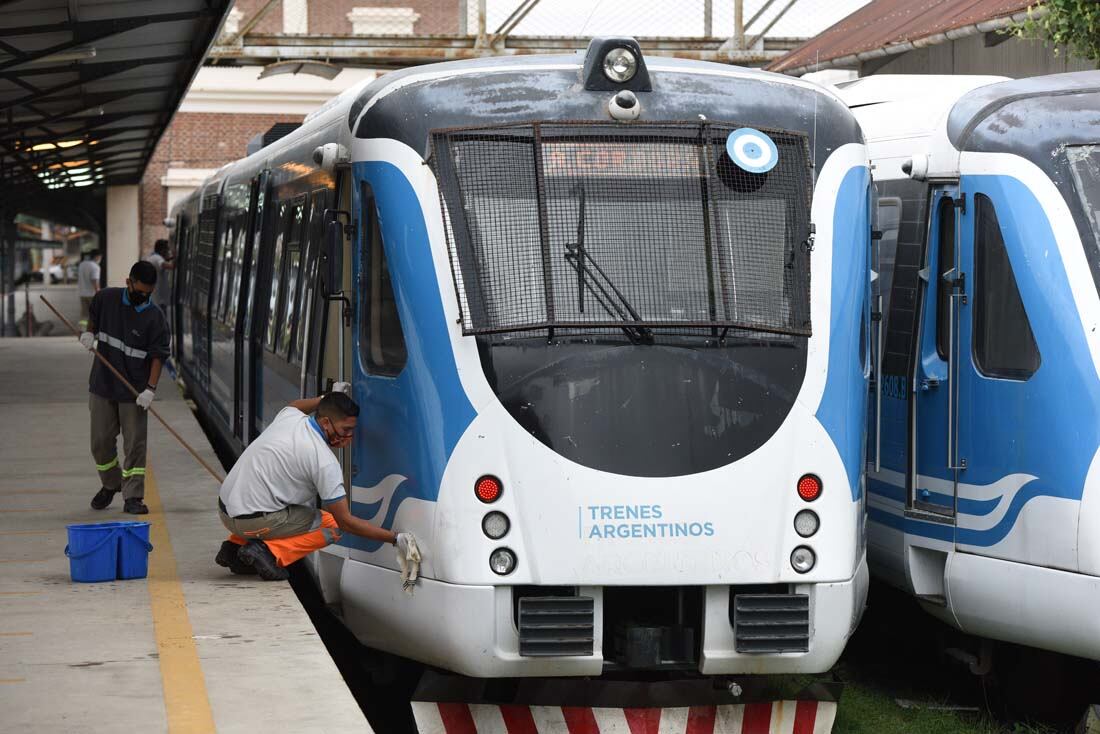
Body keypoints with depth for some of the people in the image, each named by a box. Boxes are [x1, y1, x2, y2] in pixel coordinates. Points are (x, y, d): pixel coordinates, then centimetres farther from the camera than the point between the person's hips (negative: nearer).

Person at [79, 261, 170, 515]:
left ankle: (133, 497, 1)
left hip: (134, 391, -3)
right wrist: (89, 334, 2)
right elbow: (93, 315, 21)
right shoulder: (106, 298, -2)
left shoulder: (154, 317, -10)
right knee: (101, 441, 10)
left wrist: (151, 388, -20)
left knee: (135, 444, -4)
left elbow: (158, 355, -11)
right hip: (102, 386, 3)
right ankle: (110, 484, 33)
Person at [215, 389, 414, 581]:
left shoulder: (289, 416, 5)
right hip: (254, 521, -8)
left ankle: (235, 546, 16)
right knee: (333, 525, 2)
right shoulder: (325, 461, -16)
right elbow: (346, 522, -13)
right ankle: (270, 552, -11)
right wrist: (396, 538, -11)